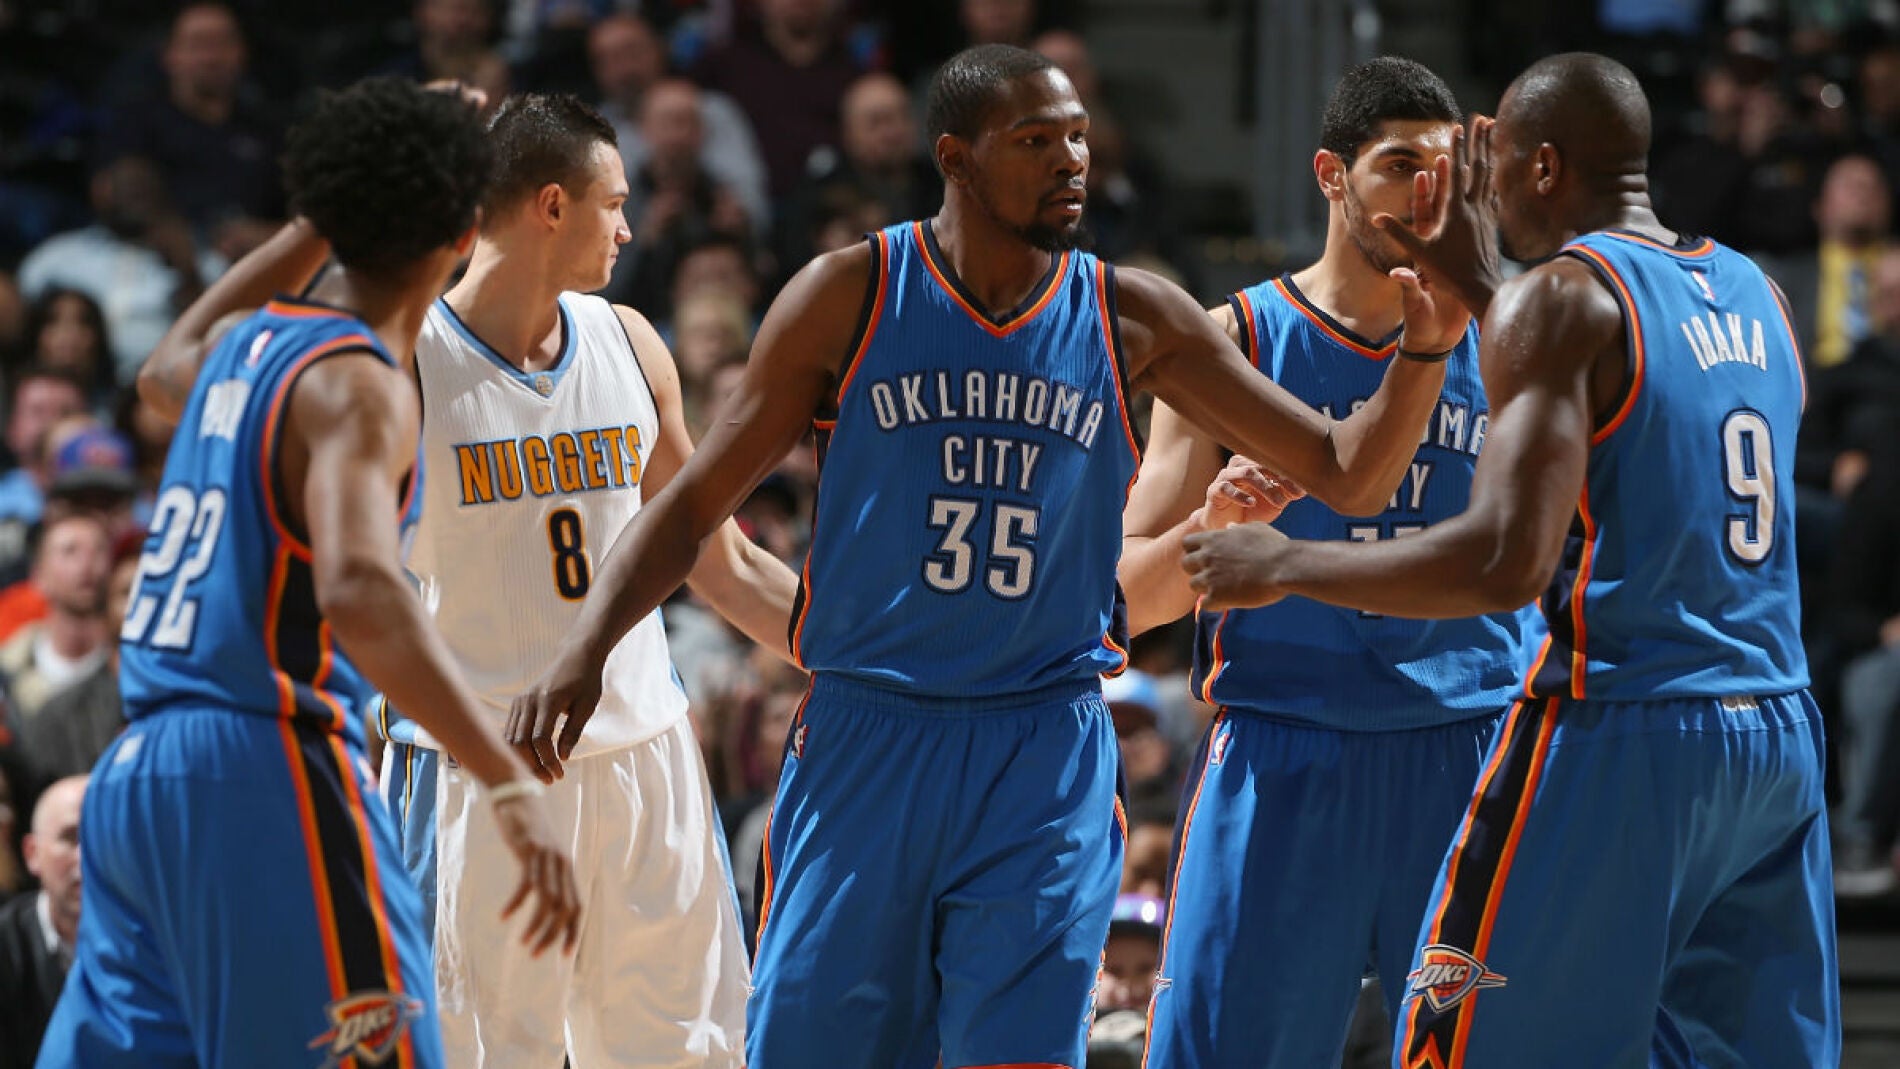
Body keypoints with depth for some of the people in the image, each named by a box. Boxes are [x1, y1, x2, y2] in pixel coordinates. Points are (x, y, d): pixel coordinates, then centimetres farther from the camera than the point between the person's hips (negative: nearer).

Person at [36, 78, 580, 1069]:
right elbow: (359, 594, -27)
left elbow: (167, 367, 42)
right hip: (263, 772, -9)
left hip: (133, 774, 9)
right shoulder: (358, 384, -11)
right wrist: (511, 785, -32)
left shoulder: (244, 345, 15)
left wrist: (316, 226, 43)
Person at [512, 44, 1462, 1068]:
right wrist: (586, 646, -11)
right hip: (865, 740, 0)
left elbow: (1348, 474, 5)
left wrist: (1423, 350, -13)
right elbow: (697, 501, 3)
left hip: (1047, 760, 1)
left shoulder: (1129, 319, 4)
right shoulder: (850, 295, 0)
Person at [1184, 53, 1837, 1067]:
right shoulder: (1755, 296, 13)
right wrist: (1478, 290, 30)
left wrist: (1282, 565, -9)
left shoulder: (1562, 299, -9)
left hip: (1614, 738, -7)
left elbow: (1506, 561, -19)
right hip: (1776, 738, 7)